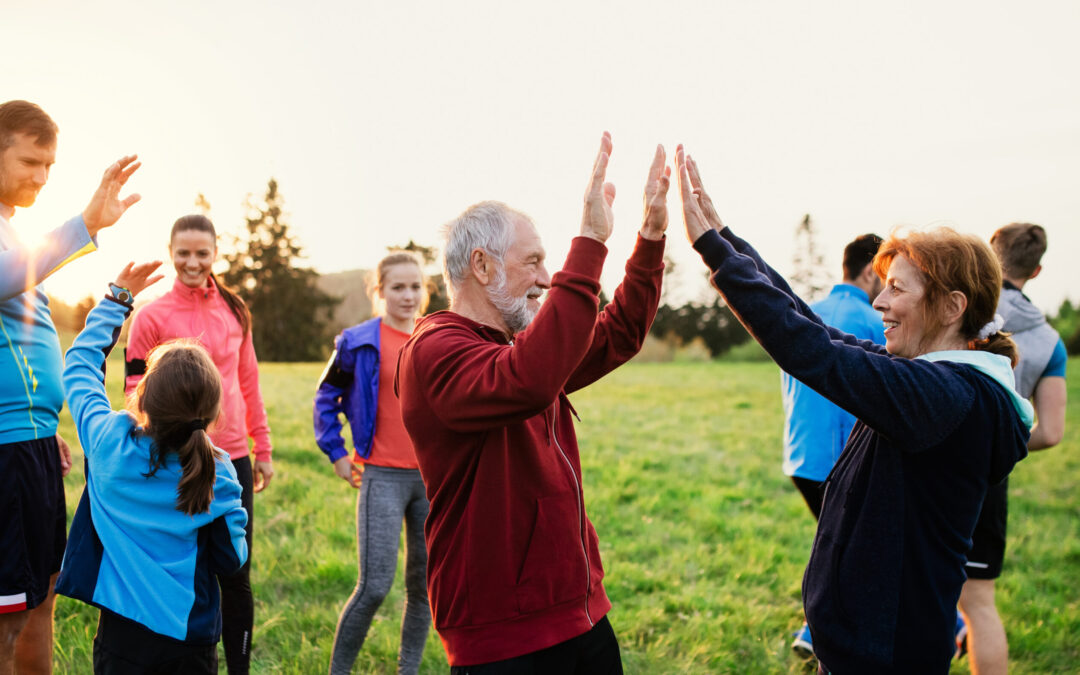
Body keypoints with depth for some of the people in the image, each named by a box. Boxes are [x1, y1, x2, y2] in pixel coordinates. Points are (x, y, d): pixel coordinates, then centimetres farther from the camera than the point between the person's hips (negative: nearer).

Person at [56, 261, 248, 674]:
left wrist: (117, 298, 17)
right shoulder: (218, 476, -10)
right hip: (193, 638, 0)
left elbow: (81, 363, 8)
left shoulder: (109, 442, -9)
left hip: (123, 629, 0)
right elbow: (232, 560, 0)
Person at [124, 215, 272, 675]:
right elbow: (135, 390, 0)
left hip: (232, 458, 3)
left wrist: (263, 449, 14)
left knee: (236, 576, 7)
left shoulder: (234, 310, 7)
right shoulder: (152, 316, -4)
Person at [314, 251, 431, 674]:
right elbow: (326, 398, 8)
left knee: (425, 584, 8)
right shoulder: (359, 343, -2)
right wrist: (336, 454, 3)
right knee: (375, 586, -11)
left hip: (433, 477, 4)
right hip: (383, 477, -4)